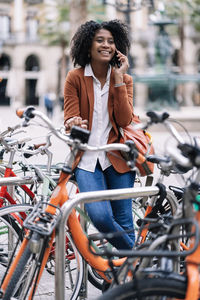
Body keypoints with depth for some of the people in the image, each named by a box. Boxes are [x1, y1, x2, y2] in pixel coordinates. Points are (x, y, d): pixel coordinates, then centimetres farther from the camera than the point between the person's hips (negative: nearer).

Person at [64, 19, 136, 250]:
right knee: (100, 217, -21)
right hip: (87, 159, -2)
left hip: (117, 158, 2)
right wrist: (73, 125, -27)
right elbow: (70, 119, -2)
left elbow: (124, 120, -6)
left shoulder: (124, 79, 7)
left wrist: (118, 80, -8)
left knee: (124, 224, 0)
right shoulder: (75, 78, 2)